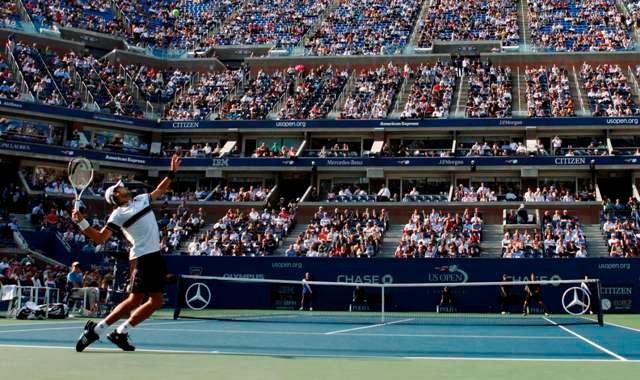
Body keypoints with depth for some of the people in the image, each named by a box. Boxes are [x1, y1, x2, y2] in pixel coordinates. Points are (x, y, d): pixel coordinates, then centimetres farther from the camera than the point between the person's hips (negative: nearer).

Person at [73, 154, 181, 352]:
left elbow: (159, 191, 34)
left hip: (156, 257, 7)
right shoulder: (118, 214, -3)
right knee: (134, 300, -13)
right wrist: (81, 222, -19)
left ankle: (120, 333, 9)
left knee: (156, 301, 4)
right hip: (141, 258, -7)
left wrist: (172, 172, 30)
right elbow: (100, 238, -8)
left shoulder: (141, 200, 16)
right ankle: (95, 330, -3)